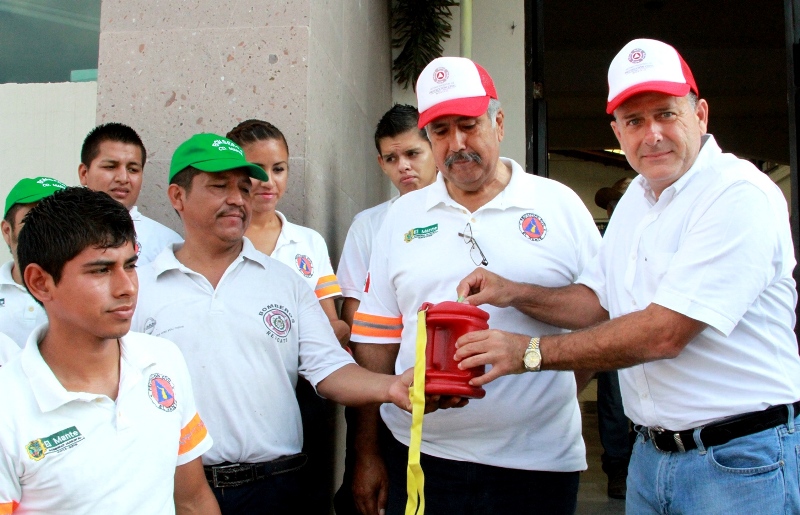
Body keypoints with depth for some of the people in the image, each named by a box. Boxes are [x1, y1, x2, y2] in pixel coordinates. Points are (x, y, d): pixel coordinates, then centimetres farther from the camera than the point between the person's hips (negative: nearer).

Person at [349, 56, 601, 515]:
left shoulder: (559, 205, 2)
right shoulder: (403, 217, 7)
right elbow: (377, 341, 7)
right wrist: (368, 453, 5)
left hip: (536, 462, -1)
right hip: (421, 457, 2)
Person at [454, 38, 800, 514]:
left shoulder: (740, 195, -19)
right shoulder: (635, 199, 9)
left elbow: (664, 333, -24)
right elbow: (597, 301, 15)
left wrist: (532, 352, -20)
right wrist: (513, 293, -1)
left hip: (741, 462, -7)